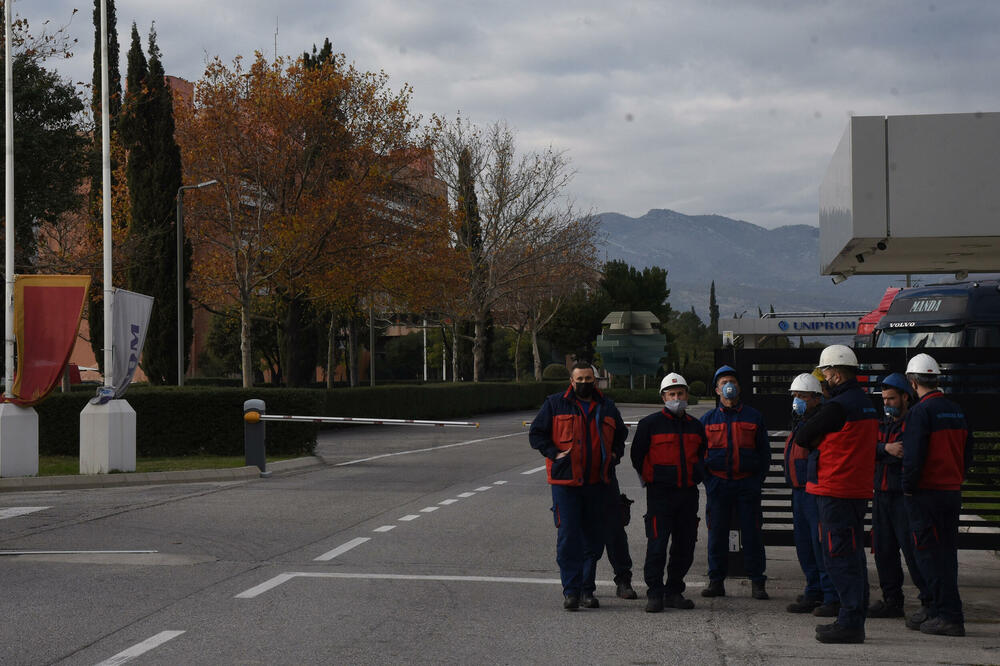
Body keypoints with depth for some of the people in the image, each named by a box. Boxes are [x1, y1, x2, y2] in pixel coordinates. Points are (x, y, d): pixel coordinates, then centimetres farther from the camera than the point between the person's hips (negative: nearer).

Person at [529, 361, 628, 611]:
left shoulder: (606, 407, 12)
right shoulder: (555, 404, 2)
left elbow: (620, 435, 27)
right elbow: (536, 433, 4)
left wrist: (615, 455, 9)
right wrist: (554, 453, -9)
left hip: (597, 483, 4)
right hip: (565, 481, -3)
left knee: (593, 538, 8)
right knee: (568, 537, -7)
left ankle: (587, 590, 17)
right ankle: (571, 591, -4)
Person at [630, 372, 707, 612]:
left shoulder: (696, 426, 12)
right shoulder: (650, 424, -3)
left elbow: (702, 455, 25)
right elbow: (637, 455, 3)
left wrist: (696, 476, 13)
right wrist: (650, 478, 4)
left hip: (688, 493, 5)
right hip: (660, 493, -5)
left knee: (685, 546, 7)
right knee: (657, 544, -9)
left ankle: (674, 592, 18)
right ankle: (654, 595, -4)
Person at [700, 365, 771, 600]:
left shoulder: (753, 417, 8)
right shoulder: (707, 420, 10)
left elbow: (764, 453, 10)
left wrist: (758, 481, 0)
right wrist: (707, 481, 1)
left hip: (747, 482, -1)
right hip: (717, 482, 1)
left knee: (752, 533, -1)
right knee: (717, 533, 2)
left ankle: (757, 582, 6)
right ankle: (716, 581, 10)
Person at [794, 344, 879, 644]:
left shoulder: (838, 406, -16)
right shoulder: (866, 403, 15)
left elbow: (802, 436, -10)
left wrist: (814, 440, 9)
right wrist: (823, 441, 7)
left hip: (836, 492, -10)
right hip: (858, 491, 10)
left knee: (839, 558, -7)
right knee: (852, 557, 14)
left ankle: (849, 624, -6)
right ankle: (853, 621, 20)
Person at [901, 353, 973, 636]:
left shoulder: (920, 412, -14)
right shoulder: (956, 411, 11)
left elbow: (913, 456, -19)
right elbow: (967, 453, 16)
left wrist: (908, 488, -8)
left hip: (926, 493, -8)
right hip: (953, 491, 8)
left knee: (928, 553, -4)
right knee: (945, 551, 13)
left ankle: (949, 616, -7)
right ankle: (937, 609, 22)